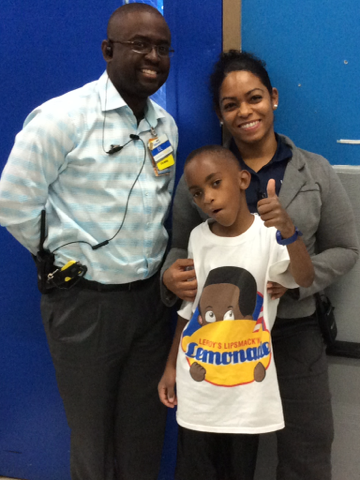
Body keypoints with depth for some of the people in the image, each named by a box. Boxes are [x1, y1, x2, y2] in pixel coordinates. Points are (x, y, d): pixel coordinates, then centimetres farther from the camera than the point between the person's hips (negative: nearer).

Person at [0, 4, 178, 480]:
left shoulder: (166, 125, 6)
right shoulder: (63, 118, -15)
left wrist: (156, 262, 11)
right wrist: (61, 258, -4)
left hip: (150, 296, 6)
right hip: (85, 301, -5)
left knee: (145, 440, 17)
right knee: (93, 441, 13)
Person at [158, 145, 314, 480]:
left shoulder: (269, 234, -12)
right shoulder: (198, 238, -1)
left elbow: (305, 279, -30)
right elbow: (187, 308, 9)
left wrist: (288, 230, -47)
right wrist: (171, 366, 11)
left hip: (247, 385, -2)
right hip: (197, 386, 3)